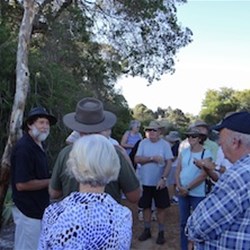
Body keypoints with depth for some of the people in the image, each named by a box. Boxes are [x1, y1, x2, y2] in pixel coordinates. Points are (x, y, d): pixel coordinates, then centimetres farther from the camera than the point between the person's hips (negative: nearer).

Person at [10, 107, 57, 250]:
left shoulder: (39, 145, 9)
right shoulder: (24, 148, -21)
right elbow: (21, 184, -25)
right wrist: (51, 181, -18)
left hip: (40, 208, 9)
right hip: (29, 211, -9)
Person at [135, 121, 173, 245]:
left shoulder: (165, 144, -7)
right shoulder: (143, 143, -2)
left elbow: (169, 163, -10)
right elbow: (137, 159, -10)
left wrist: (163, 178, -20)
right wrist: (152, 158, -20)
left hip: (159, 182, -2)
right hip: (145, 182, 2)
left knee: (161, 207, 7)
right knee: (146, 206, 14)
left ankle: (161, 232, 22)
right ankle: (147, 230, 30)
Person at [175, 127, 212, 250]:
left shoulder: (206, 154, -10)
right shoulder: (184, 152, 4)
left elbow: (203, 175, -15)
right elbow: (178, 170, 5)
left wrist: (188, 188, -14)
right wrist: (179, 186, -9)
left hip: (198, 194, -5)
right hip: (182, 192, 5)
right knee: (183, 222, 14)